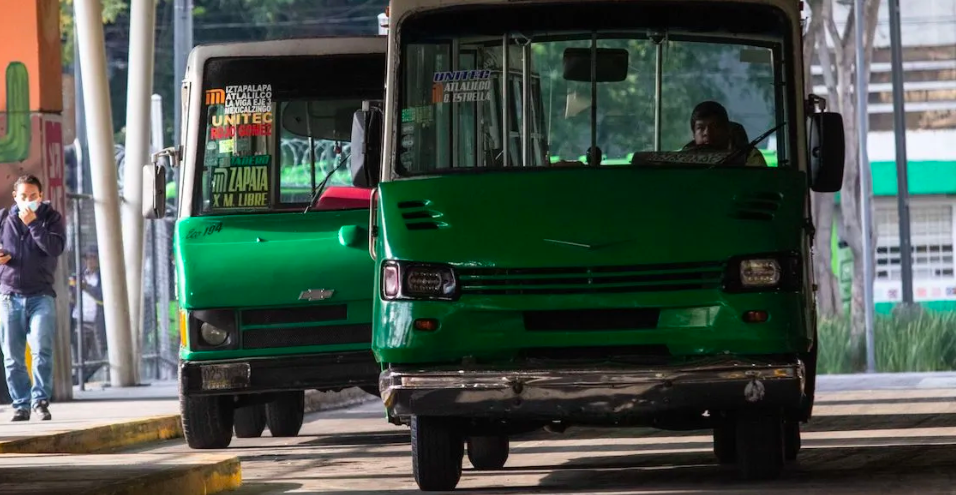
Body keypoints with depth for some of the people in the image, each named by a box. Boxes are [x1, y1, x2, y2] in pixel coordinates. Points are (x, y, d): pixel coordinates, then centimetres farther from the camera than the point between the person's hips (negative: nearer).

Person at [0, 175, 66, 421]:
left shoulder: (51, 218, 3)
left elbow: (56, 248, -12)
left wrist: (33, 223, -18)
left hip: (41, 296, -2)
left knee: (41, 350, -15)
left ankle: (41, 400, -7)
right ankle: (21, 405, 10)